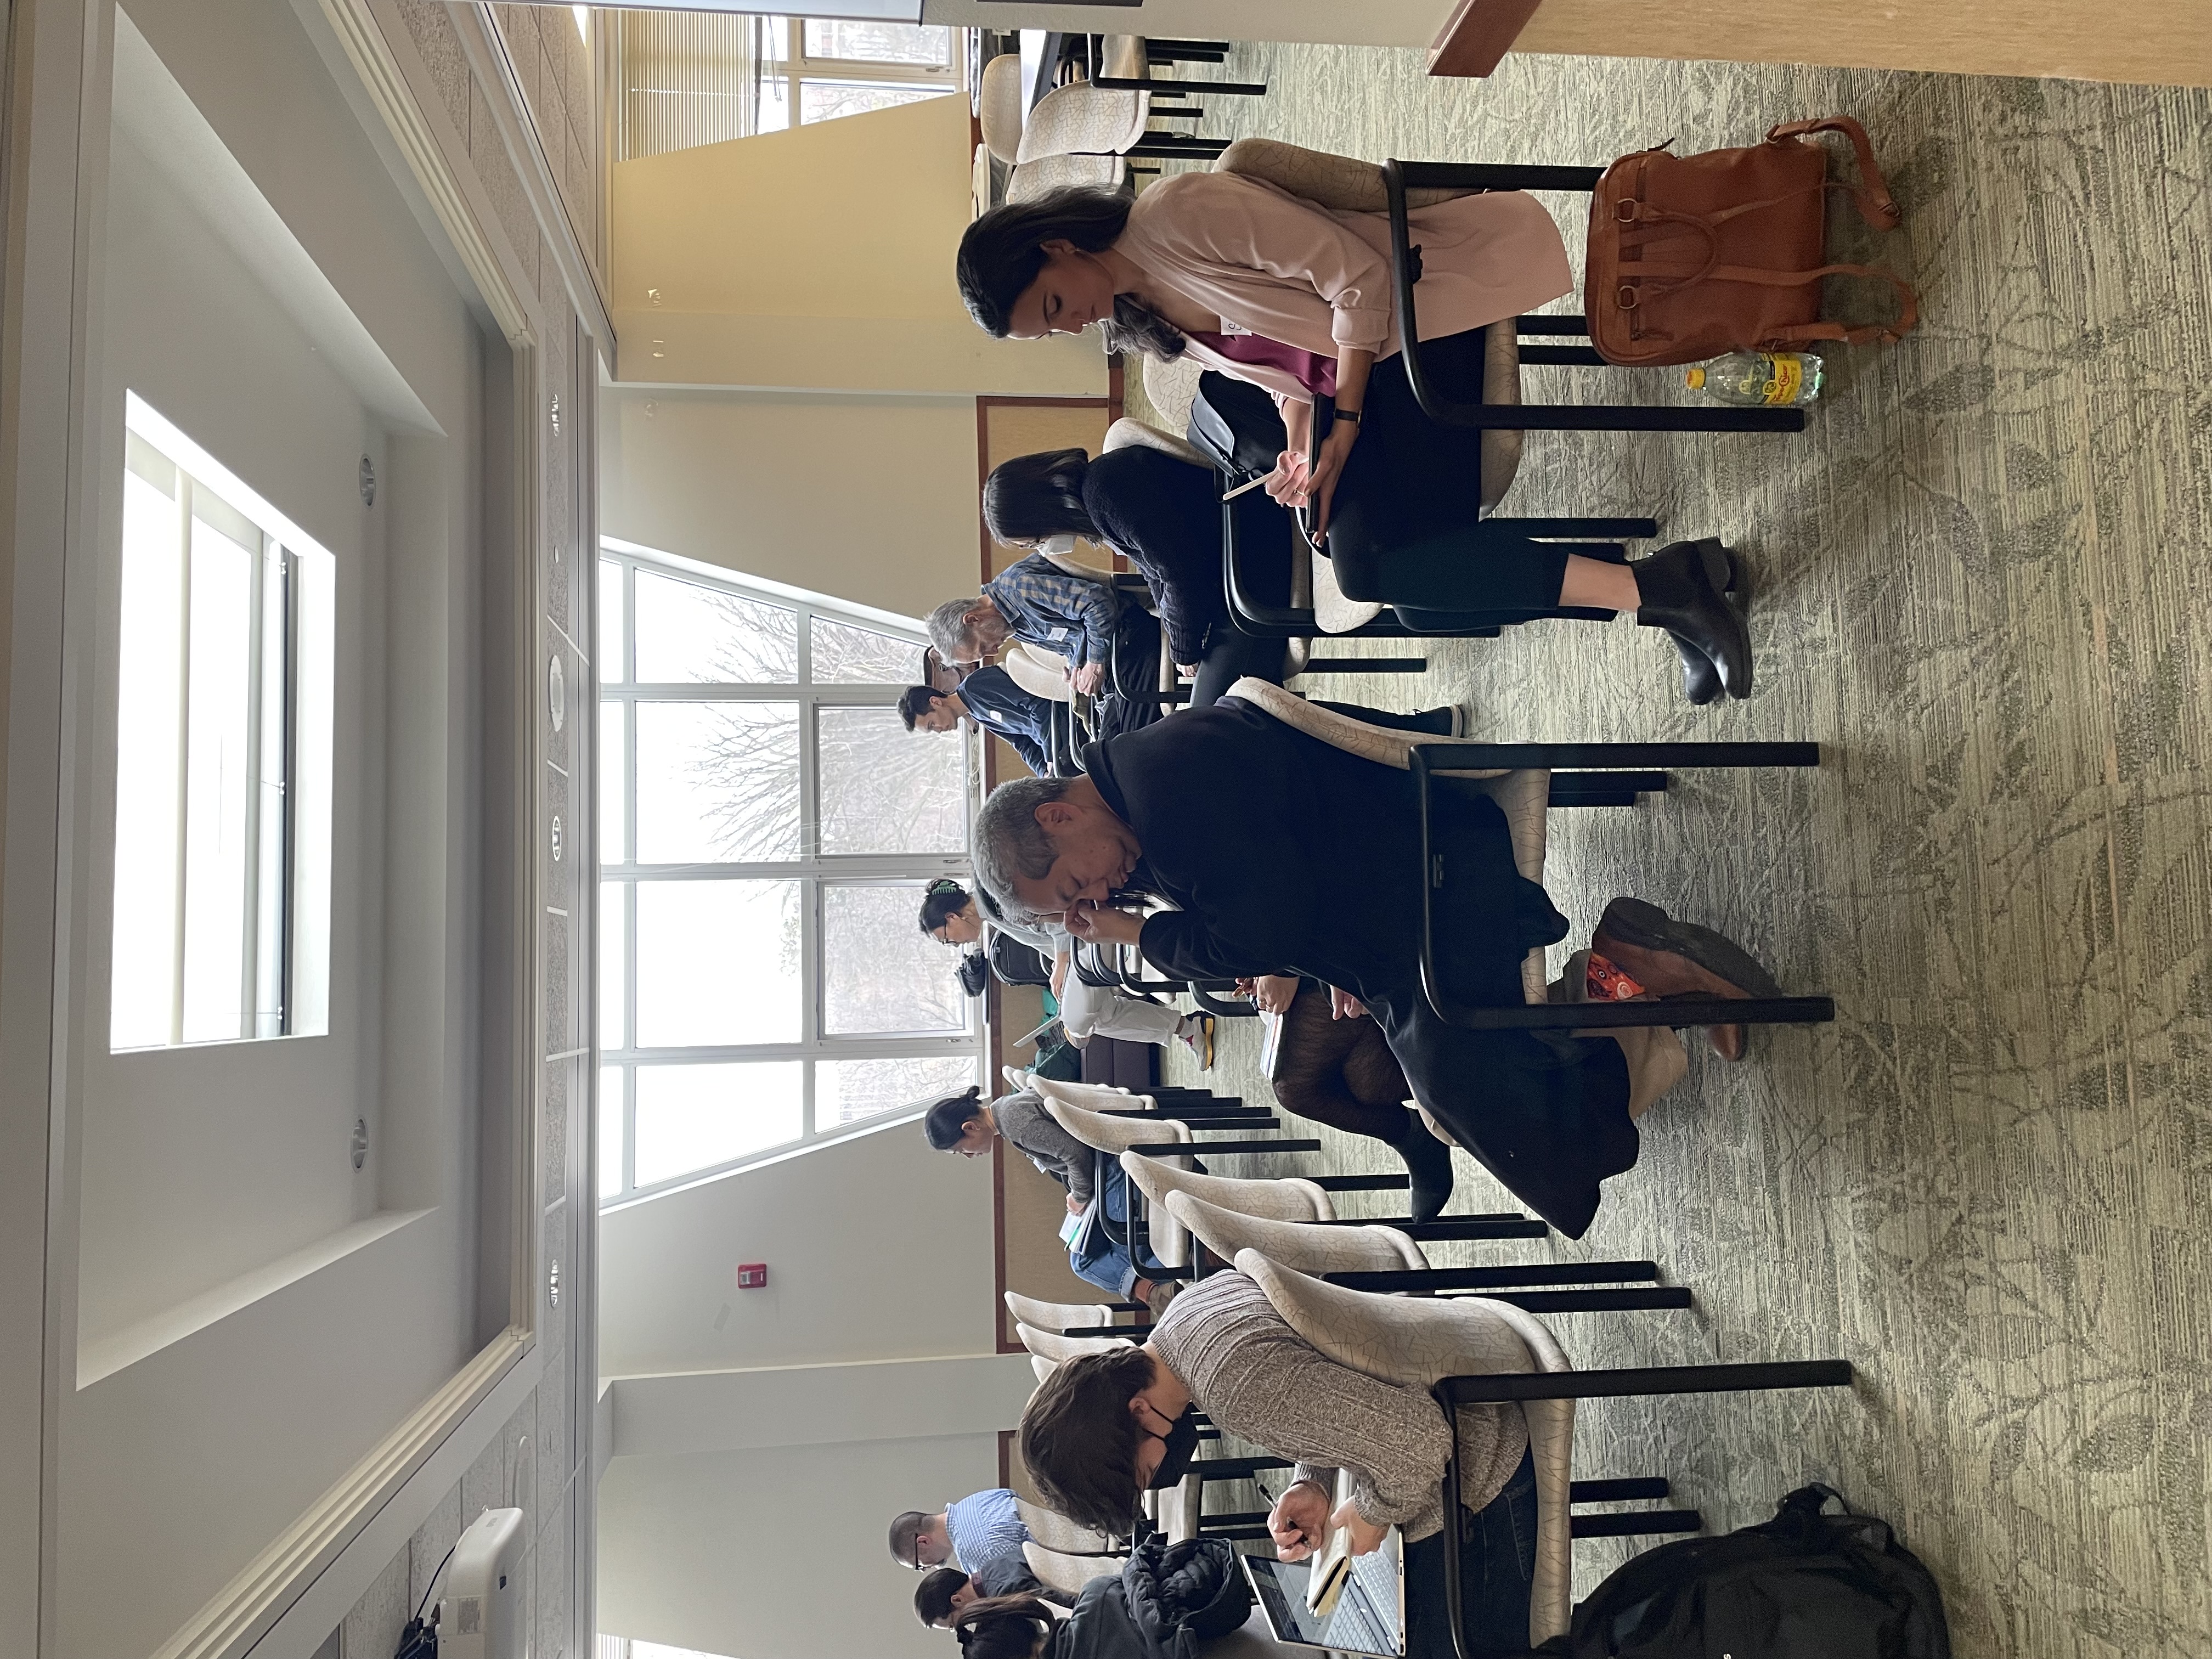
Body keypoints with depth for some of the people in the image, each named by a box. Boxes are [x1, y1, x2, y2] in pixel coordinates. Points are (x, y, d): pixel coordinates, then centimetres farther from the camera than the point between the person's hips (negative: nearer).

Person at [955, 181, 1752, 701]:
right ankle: (1656, 591, -8)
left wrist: (1345, 425, -15)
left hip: (1422, 316, -9)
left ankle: (1653, 586, -24)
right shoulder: (1140, 321, 11)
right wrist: (1301, 447, -5)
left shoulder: (1179, 213, -17)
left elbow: (1356, 276, -17)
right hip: (1343, 369, 9)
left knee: (1366, 561, -23)